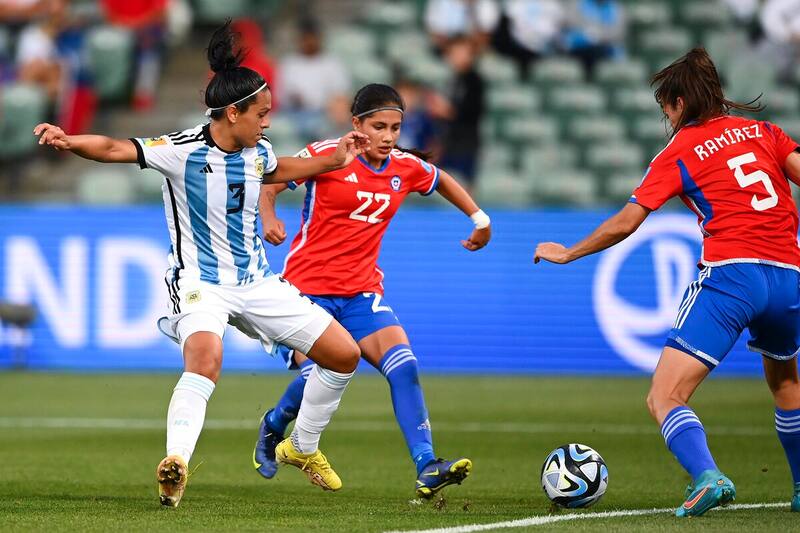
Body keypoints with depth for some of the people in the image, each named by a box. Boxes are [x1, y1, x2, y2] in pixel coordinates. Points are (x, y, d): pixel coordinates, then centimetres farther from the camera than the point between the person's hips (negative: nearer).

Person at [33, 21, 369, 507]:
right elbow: (115, 149, -28)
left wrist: (335, 160, 21)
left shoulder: (257, 152, 3)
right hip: (201, 283, -7)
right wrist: (69, 142, -46)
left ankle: (303, 448, 25)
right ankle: (176, 462, -46)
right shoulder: (183, 151, -17)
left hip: (257, 282, 7)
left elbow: (277, 170, 28)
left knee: (345, 354, 7)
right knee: (205, 359, -38)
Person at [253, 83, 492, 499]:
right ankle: (273, 427, 19)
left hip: (362, 292, 4)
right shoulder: (327, 156, -10)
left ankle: (426, 469, -21)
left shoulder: (406, 168, 5)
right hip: (307, 287, -4)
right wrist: (268, 218, -24)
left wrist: (480, 219, 25)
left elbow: (441, 181, 27)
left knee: (404, 367, -16)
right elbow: (268, 183, -5)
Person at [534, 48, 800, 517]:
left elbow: (625, 224, 7)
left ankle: (707, 477, -34)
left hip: (730, 272, -5)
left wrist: (567, 253, 20)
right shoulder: (762, 131, 16)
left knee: (665, 398, -8)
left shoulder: (678, 153, 7)